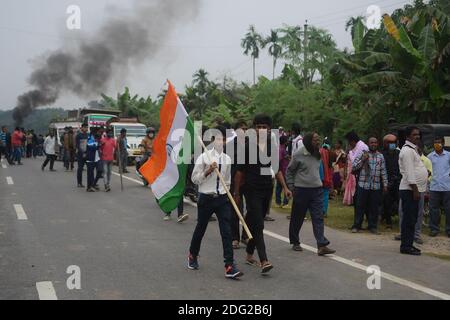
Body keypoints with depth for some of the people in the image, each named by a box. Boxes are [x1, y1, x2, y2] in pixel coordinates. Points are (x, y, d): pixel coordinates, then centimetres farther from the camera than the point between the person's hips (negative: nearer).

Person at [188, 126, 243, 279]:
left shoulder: (227, 159, 5)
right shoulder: (204, 157, -7)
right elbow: (194, 178, -6)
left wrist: (227, 192, 14)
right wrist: (208, 171, -18)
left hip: (223, 198, 2)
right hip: (206, 198, -2)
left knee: (226, 231, -7)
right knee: (200, 228, 13)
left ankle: (229, 266, -7)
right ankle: (193, 256, 39)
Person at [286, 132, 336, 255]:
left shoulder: (318, 154, 7)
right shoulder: (299, 155, -10)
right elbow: (289, 171, -1)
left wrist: (318, 182, 15)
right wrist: (291, 187, -4)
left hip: (317, 190, 4)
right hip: (301, 190, -4)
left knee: (318, 218, -3)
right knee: (297, 218, 8)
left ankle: (322, 246, -7)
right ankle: (295, 242, 25)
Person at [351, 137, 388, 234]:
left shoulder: (380, 156, 11)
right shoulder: (362, 154, 5)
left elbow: (383, 172, 11)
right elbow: (354, 167, 0)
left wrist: (385, 184, 7)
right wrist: (363, 160, -12)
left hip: (376, 186, 2)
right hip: (363, 185, -2)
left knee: (374, 207, 5)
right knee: (360, 206, 1)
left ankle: (373, 226, 16)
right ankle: (356, 226, 9)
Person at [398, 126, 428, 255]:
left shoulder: (413, 149, 19)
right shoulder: (407, 150, -13)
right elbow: (409, 172, -19)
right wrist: (415, 190, -21)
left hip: (414, 190, 10)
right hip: (409, 190, -10)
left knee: (412, 219, 13)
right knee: (409, 219, -7)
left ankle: (409, 244, 20)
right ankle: (405, 246, -2)